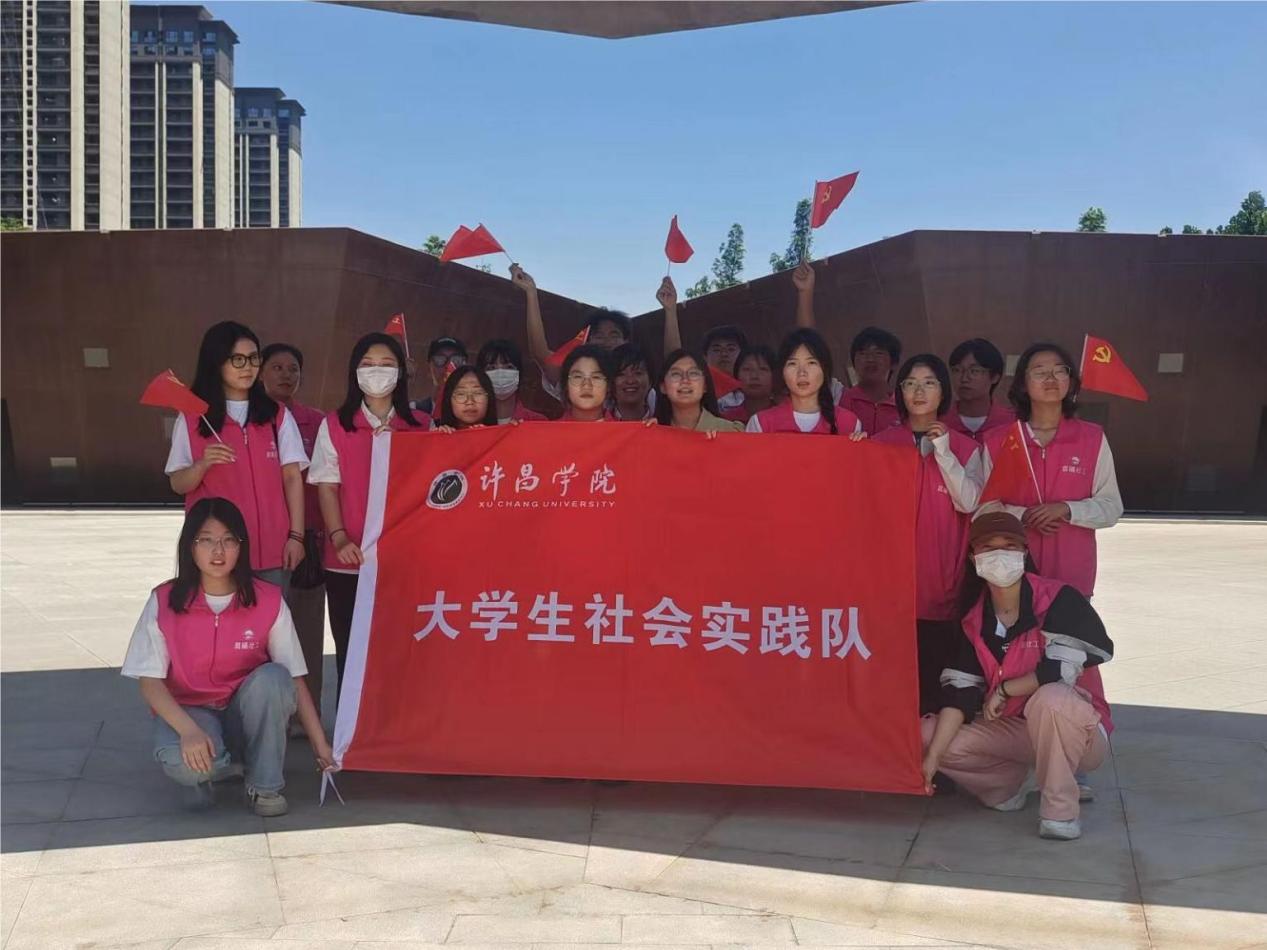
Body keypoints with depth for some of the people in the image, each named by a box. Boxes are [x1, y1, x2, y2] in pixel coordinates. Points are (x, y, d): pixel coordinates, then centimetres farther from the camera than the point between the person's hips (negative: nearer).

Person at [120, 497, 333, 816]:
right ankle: (208, 770, 2)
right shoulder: (164, 602, -9)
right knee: (179, 761, -36)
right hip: (189, 712, -1)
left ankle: (264, 784, -13)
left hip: (248, 714, 1)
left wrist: (320, 745, -10)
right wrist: (189, 730, -29)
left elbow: (294, 679, -6)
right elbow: (150, 682, -11)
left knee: (272, 676, -32)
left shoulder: (268, 601, -8)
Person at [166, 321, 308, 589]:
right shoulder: (191, 420, 3)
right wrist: (203, 465, -17)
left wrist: (296, 535, -2)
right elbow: (178, 485, 3)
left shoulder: (278, 416, 7)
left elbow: (292, 478, 5)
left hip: (273, 550, 1)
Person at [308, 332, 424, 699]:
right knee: (350, 652, 5)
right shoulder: (334, 425, 6)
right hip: (349, 561, 0)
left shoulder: (420, 427, 8)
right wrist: (339, 538, -11)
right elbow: (326, 486, 2)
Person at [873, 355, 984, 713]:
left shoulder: (964, 448, 8)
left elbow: (969, 503, -6)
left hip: (941, 579, 0)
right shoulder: (882, 443, 9)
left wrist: (944, 454, -12)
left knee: (935, 667, -3)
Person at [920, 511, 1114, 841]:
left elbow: (1061, 670, -28)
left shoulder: (1059, 600, -18)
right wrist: (931, 756, -15)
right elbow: (959, 692, -5)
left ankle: (1060, 810, -19)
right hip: (1012, 730, 6)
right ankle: (1016, 783, 8)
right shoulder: (973, 617, -1)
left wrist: (1003, 690, -15)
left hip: (1076, 732, -5)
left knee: (1049, 698, -39)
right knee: (927, 734, -11)